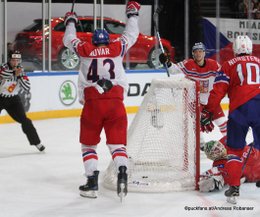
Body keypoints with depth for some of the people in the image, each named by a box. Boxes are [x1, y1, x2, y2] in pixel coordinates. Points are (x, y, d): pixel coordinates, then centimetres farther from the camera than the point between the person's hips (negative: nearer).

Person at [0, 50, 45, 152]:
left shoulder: (20, 70, -3)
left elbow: (27, 87, -8)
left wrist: (19, 76, -21)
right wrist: (14, 72, -50)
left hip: (13, 99, 4)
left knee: (24, 120, -1)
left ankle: (36, 142, 9)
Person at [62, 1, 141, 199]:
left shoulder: (85, 50, 11)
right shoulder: (117, 48, 10)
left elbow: (69, 40, 27)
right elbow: (132, 34, 24)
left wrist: (71, 21, 44)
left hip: (92, 103, 0)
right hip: (116, 103, 1)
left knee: (89, 144, 13)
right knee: (117, 144, 6)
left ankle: (92, 184, 6)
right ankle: (122, 175, -17)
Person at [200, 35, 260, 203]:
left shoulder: (229, 65, 14)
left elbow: (218, 91, 4)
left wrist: (207, 113, 6)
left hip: (239, 108, -1)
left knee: (235, 149, 12)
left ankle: (234, 188, 5)